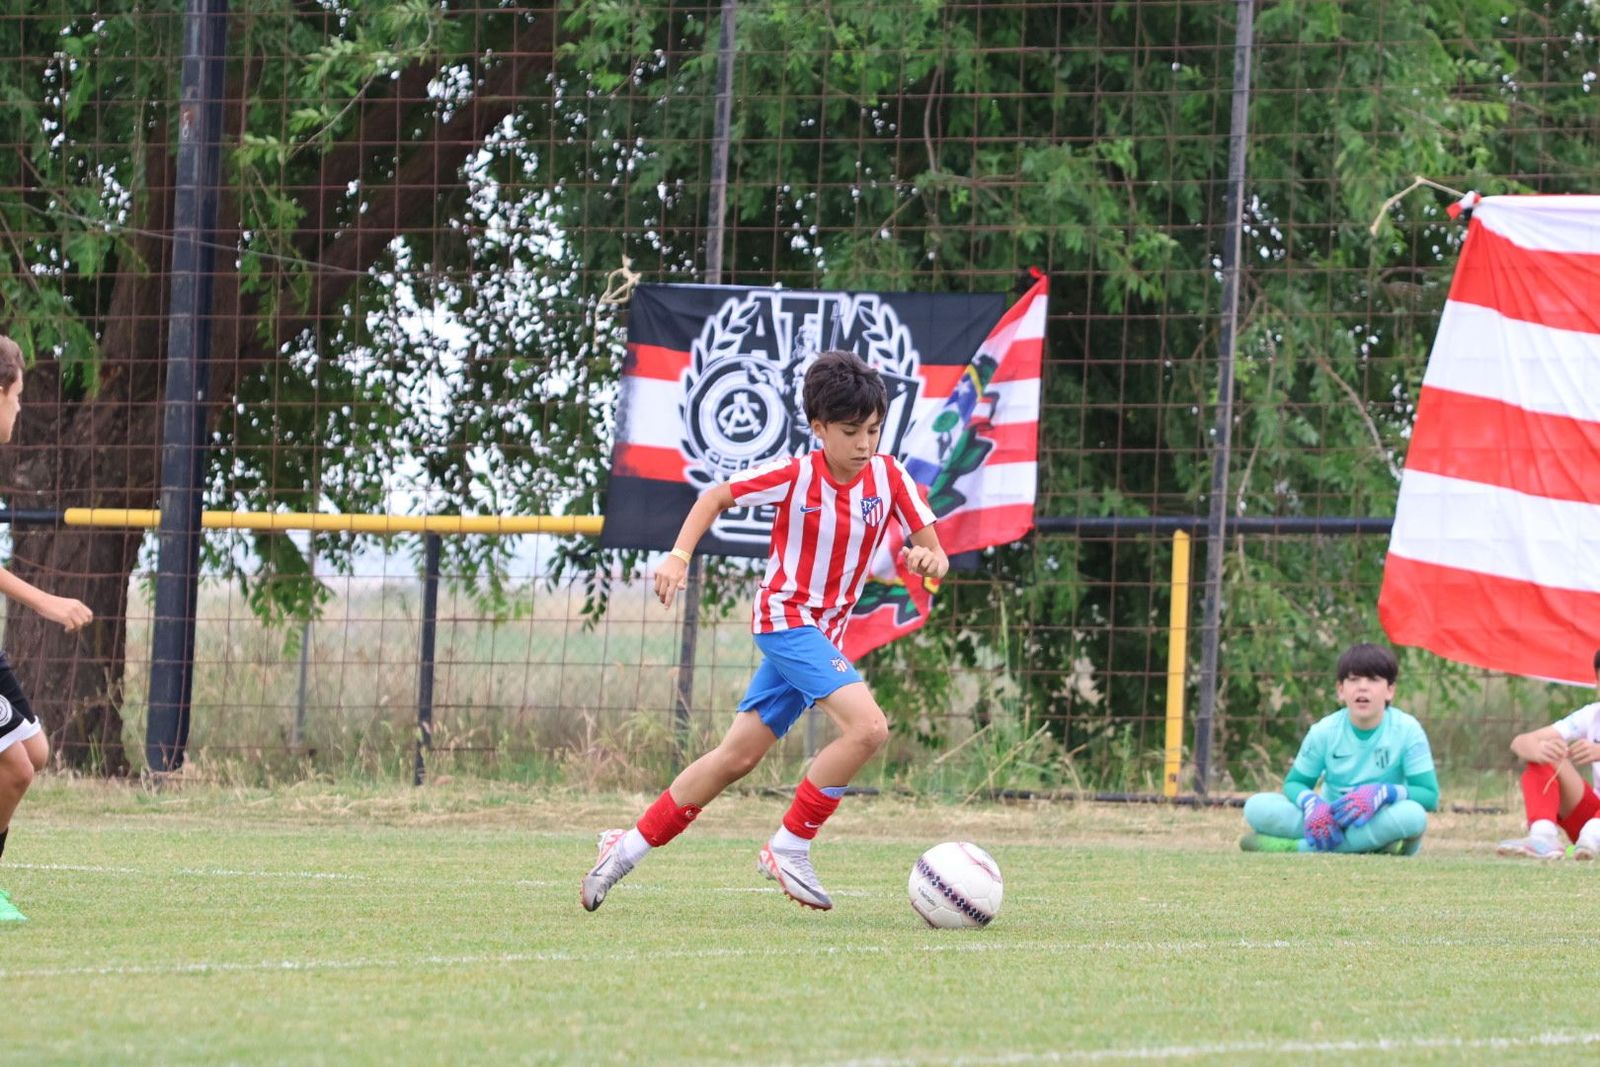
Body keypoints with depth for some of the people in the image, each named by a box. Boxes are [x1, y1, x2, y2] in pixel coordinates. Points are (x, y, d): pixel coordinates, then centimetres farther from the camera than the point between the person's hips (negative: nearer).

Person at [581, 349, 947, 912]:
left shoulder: (888, 476, -3)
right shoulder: (795, 476, -14)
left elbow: (934, 555, -1)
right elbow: (715, 497, -1)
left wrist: (929, 559, -25)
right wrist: (679, 556, -14)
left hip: (823, 633, 6)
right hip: (786, 616, -6)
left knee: (737, 757, 9)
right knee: (868, 726, -24)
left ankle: (629, 846, 21)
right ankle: (790, 848, -14)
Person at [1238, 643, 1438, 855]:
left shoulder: (1407, 730, -8)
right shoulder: (1324, 732, -2)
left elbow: (1430, 796, -11)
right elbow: (1294, 783, 5)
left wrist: (1384, 793, -30)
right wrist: (1310, 802, -20)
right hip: (1332, 823, 2)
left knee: (1412, 814, -38)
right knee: (1257, 807, -20)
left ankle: (1299, 846, -33)